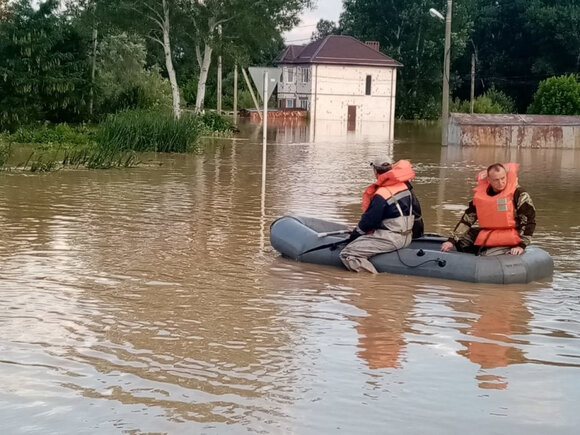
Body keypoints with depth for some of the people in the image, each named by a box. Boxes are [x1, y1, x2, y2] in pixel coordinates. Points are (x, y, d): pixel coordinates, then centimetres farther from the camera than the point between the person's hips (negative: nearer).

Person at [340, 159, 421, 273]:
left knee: (347, 255, -17)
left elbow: (369, 220, -14)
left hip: (390, 239, -10)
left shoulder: (381, 196, -20)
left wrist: (354, 235, 3)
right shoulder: (405, 186, 6)